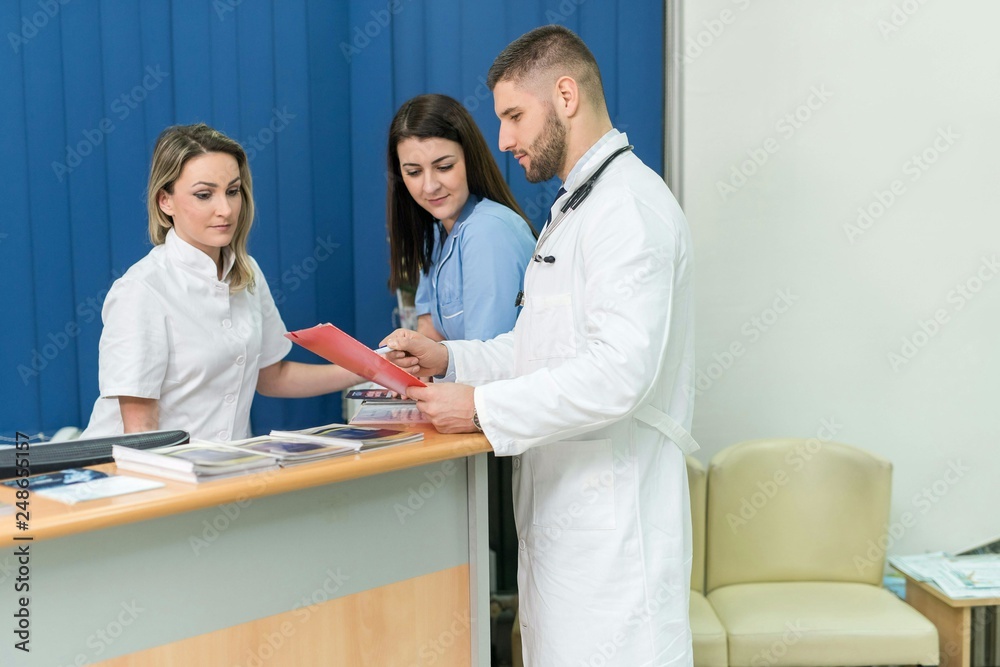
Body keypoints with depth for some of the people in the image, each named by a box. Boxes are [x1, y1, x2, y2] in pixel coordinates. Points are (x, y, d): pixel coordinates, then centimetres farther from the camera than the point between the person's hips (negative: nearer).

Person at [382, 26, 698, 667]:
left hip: (613, 514, -10)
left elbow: (619, 372, -25)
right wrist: (449, 359, 7)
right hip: (561, 502, 10)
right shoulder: (574, 208, 20)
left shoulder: (631, 206, -14)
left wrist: (482, 407, -19)